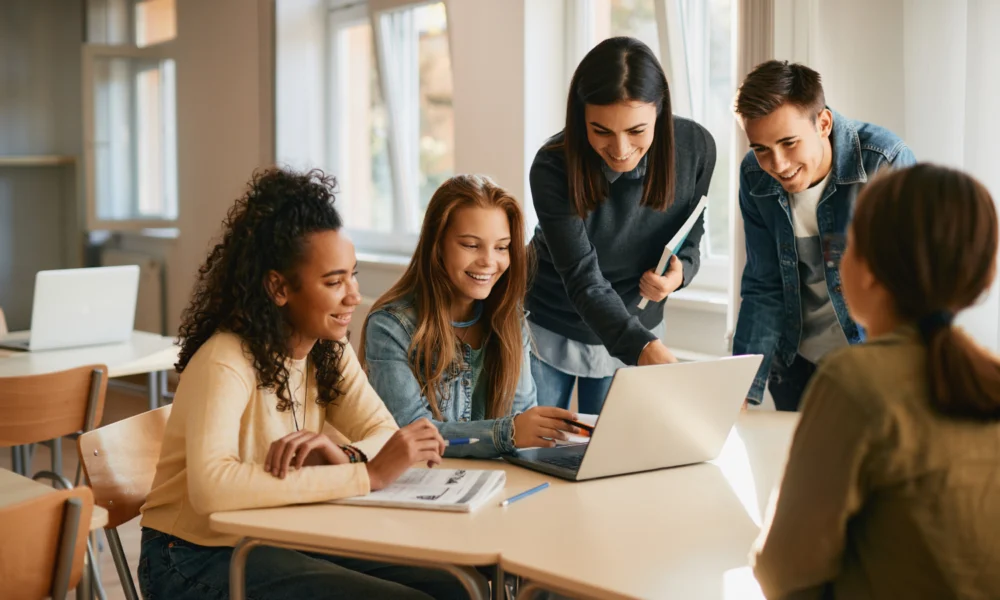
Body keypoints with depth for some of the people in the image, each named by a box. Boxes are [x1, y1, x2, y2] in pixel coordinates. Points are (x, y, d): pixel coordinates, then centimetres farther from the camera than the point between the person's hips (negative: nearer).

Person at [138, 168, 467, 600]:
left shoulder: (330, 351, 2)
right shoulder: (227, 361, -23)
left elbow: (385, 435, -5)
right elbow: (211, 488, -38)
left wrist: (345, 457, -29)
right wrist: (366, 475, -36)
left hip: (280, 541, 7)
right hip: (198, 559, -7)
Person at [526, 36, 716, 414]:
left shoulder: (695, 147, -19)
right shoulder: (554, 169, -28)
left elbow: (689, 236, -1)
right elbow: (583, 280, -31)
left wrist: (680, 271, -24)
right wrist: (643, 348, -46)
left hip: (636, 327, 2)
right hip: (548, 329, -2)